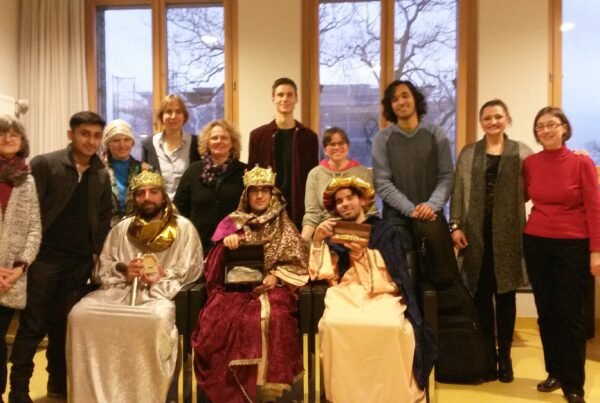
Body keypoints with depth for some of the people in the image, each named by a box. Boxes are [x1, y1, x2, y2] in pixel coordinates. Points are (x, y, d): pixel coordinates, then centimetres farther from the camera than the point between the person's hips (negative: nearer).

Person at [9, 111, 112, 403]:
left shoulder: (101, 175, 8)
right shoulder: (44, 164, -5)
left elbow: (104, 217, 13)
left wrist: (96, 252, 5)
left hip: (81, 262, 4)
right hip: (45, 258, -4)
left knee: (65, 325, 12)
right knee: (33, 325, 3)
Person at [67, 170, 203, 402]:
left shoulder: (183, 228, 9)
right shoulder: (121, 229, 19)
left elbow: (191, 270, 1)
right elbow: (100, 270, 14)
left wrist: (163, 276, -15)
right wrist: (122, 269, -8)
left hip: (161, 293, -3)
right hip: (119, 290, 4)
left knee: (158, 319, -39)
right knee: (80, 313, -25)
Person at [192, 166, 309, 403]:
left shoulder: (284, 226, 12)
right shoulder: (233, 222, 15)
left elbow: (297, 263, 6)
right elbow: (216, 266, 11)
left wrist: (276, 276, -11)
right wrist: (225, 242, -9)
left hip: (272, 287, -1)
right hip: (236, 285, 2)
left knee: (272, 318, -35)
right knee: (218, 318, -29)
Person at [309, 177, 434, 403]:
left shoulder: (384, 230, 14)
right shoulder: (334, 233, 19)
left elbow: (391, 276, 2)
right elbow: (321, 273, 6)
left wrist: (363, 254, -12)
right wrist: (318, 240, -6)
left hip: (380, 294, -1)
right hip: (346, 294, 1)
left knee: (390, 327, -34)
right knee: (332, 325, -33)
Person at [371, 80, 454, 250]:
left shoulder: (437, 134, 6)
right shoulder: (382, 138, 2)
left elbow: (447, 176, 2)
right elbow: (382, 183, -4)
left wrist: (432, 205, -16)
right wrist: (411, 210, -14)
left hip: (432, 217, 2)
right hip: (396, 218, -1)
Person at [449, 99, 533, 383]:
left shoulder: (522, 152, 7)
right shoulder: (468, 153, 10)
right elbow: (458, 191, 5)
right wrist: (455, 225, -2)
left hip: (508, 233, -1)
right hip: (477, 233, 1)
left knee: (506, 294, 6)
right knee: (482, 294, 4)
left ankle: (505, 356, 19)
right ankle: (488, 356, 16)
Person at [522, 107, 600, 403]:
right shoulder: (530, 163, 3)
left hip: (573, 246, -3)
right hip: (536, 244, 3)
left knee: (570, 313, 2)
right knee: (546, 312, 10)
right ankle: (555, 372, 25)